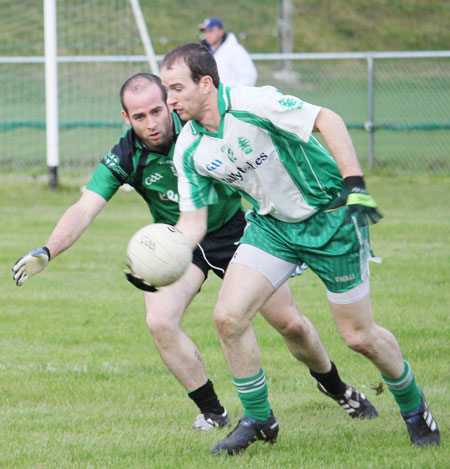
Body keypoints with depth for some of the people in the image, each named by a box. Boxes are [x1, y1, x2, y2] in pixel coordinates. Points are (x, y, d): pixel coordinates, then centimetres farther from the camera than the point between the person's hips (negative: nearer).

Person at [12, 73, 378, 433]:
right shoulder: (124, 159, -23)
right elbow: (85, 209, -31)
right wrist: (46, 252, -46)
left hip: (234, 229, 0)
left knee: (290, 323, 2)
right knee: (160, 322, -22)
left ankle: (336, 387, 32)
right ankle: (212, 412, -3)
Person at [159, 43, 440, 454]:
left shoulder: (251, 104, -25)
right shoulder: (188, 151, -6)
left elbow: (329, 120, -25)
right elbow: (193, 221, -1)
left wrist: (355, 186, -33)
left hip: (331, 216, -6)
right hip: (272, 224, 6)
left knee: (359, 336, -1)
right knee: (228, 316, -11)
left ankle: (413, 406, 27)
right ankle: (258, 420, 7)